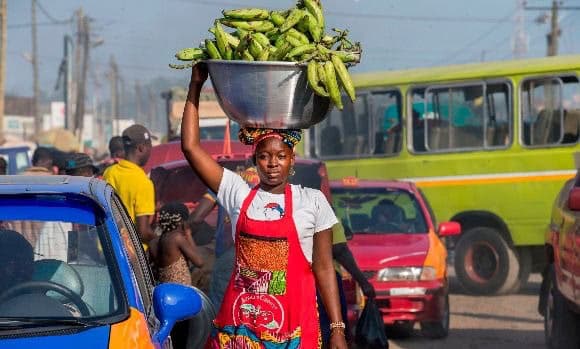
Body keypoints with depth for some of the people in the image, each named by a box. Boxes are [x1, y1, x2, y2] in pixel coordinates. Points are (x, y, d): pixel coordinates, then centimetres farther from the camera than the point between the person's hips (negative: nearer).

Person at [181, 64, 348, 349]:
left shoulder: (312, 202, 4)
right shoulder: (238, 193, 7)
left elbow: (324, 269, 3)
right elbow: (190, 147, 2)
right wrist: (195, 86, 3)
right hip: (239, 323, 2)